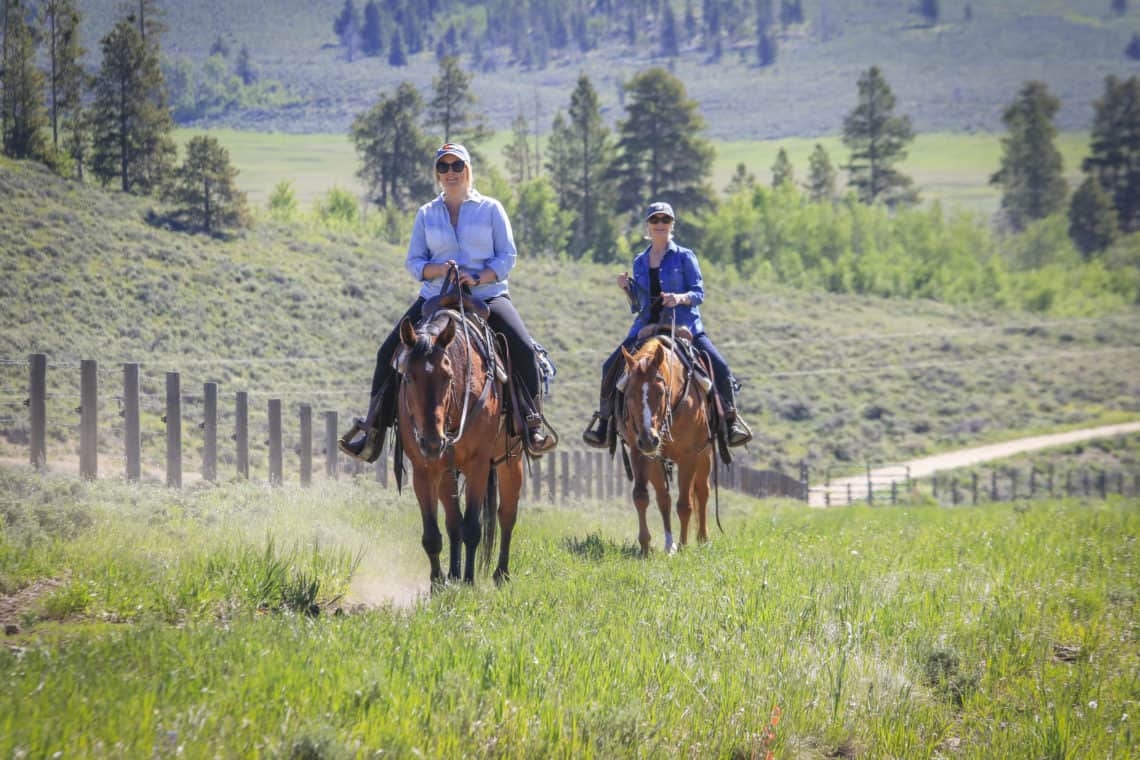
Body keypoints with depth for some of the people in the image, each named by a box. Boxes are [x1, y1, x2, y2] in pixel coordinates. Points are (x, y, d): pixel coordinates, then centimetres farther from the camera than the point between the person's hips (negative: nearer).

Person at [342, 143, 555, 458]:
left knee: (523, 348, -27)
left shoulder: (491, 209, 5)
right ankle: (373, 426, 3)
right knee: (389, 352, -10)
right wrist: (440, 270, -14)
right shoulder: (426, 214, 11)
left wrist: (478, 278, -18)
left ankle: (532, 422, -14)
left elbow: (507, 256, -1)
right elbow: (413, 262, 7)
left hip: (488, 295, -2)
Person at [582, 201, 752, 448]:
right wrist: (627, 289, -2)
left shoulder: (684, 257, 3)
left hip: (683, 325, -3)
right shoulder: (640, 262, 14)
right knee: (611, 366, -12)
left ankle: (731, 419, -3)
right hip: (647, 326, 3)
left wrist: (681, 298, -23)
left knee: (719, 367, -21)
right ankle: (604, 421, 2)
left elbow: (699, 292, -3)